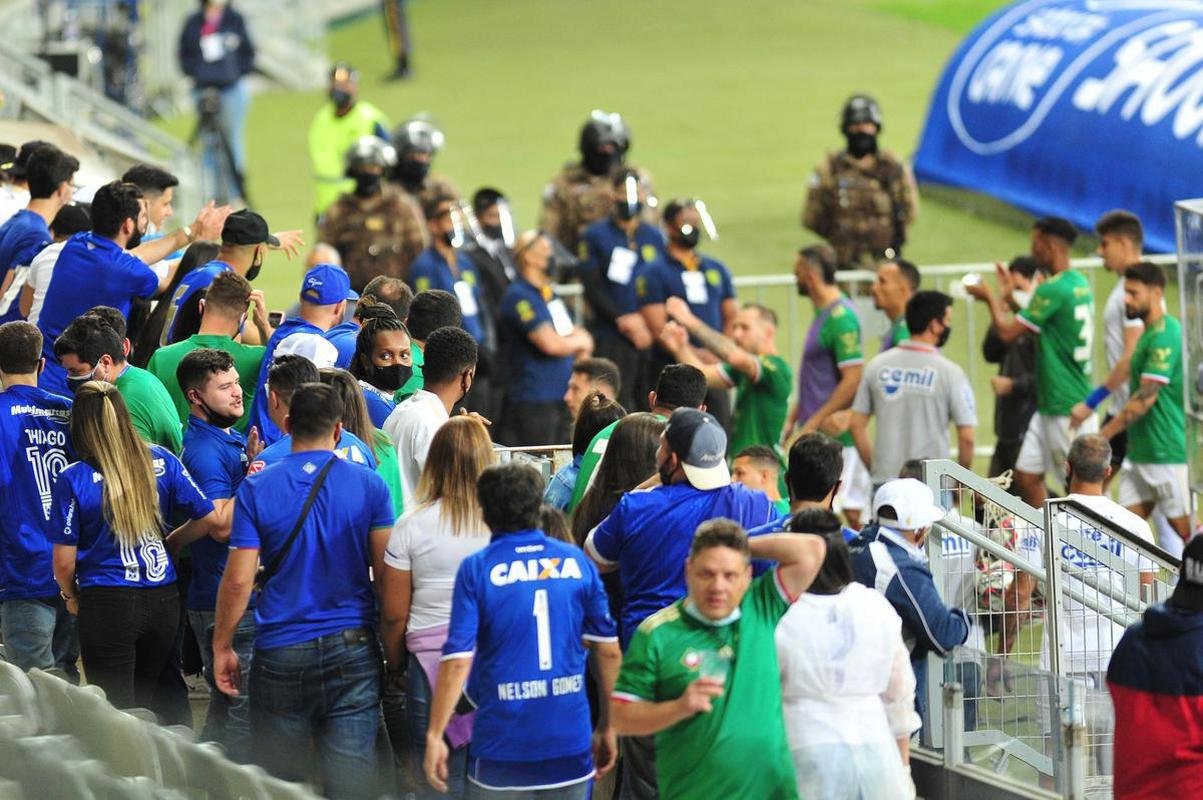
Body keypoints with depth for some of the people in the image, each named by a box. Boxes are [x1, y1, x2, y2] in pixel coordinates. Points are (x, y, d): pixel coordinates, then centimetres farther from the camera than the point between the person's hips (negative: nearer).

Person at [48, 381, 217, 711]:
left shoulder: (73, 480, -12)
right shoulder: (162, 462, -2)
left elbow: (64, 562, -8)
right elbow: (209, 519, 1)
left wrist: (71, 597, 12)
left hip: (107, 606, -4)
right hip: (163, 601, 4)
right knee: (147, 707, 20)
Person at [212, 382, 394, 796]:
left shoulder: (256, 490, -3)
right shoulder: (369, 486, -1)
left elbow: (238, 580, -5)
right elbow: (387, 574, -1)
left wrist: (222, 646, 6)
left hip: (281, 653, 0)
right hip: (352, 647, 0)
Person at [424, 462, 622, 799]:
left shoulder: (476, 569, -6)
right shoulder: (576, 560, 3)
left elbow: (458, 660, -12)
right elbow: (609, 651, 5)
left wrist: (435, 735, -6)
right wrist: (606, 727, 15)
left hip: (502, 746, -3)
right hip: (570, 744, 3)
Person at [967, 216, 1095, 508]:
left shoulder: (1053, 289, -19)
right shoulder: (1080, 284, 11)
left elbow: (1007, 333, -13)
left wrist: (991, 298, 3)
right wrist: (1007, 296, 24)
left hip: (1067, 411, -10)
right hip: (1048, 407, 10)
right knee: (1026, 475, 12)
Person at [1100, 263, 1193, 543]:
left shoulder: (1164, 335, -16)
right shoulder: (1149, 333, 14)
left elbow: (1145, 398, -20)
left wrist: (1103, 435, -16)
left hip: (1167, 455, -10)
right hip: (1140, 453, 10)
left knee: (1187, 530, -4)